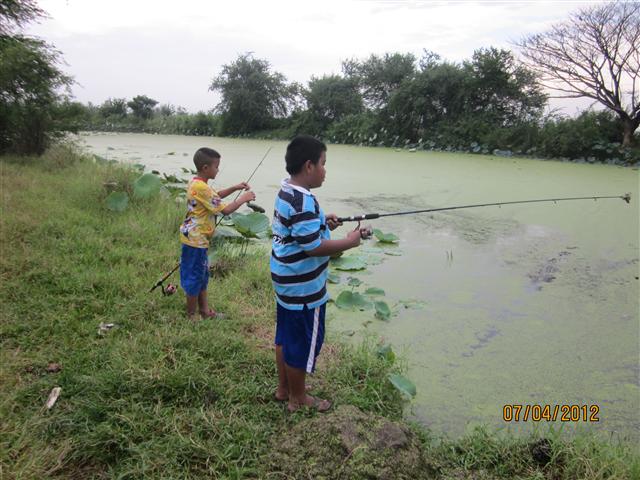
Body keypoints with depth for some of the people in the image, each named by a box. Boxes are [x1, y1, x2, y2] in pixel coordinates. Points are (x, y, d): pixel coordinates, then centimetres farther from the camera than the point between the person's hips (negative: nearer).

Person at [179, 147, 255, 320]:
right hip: (196, 240, -10)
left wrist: (235, 188, 13)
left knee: (202, 275, 18)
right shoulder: (202, 187, -23)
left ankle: (204, 310, 30)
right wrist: (243, 199, -11)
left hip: (195, 238, 10)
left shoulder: (195, 182, 7)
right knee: (194, 277, 2)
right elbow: (225, 210, -23)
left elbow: (215, 196, 23)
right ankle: (191, 316, 15)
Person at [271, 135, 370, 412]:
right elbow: (313, 247, -26)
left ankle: (283, 389, 38)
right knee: (303, 343, 7)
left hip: (286, 283, 10)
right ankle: (297, 399, 25)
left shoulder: (286, 192, 6)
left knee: (286, 337, 21)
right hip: (303, 289, -10)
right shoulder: (303, 201, -26)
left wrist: (323, 224, 8)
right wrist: (349, 242, -16)